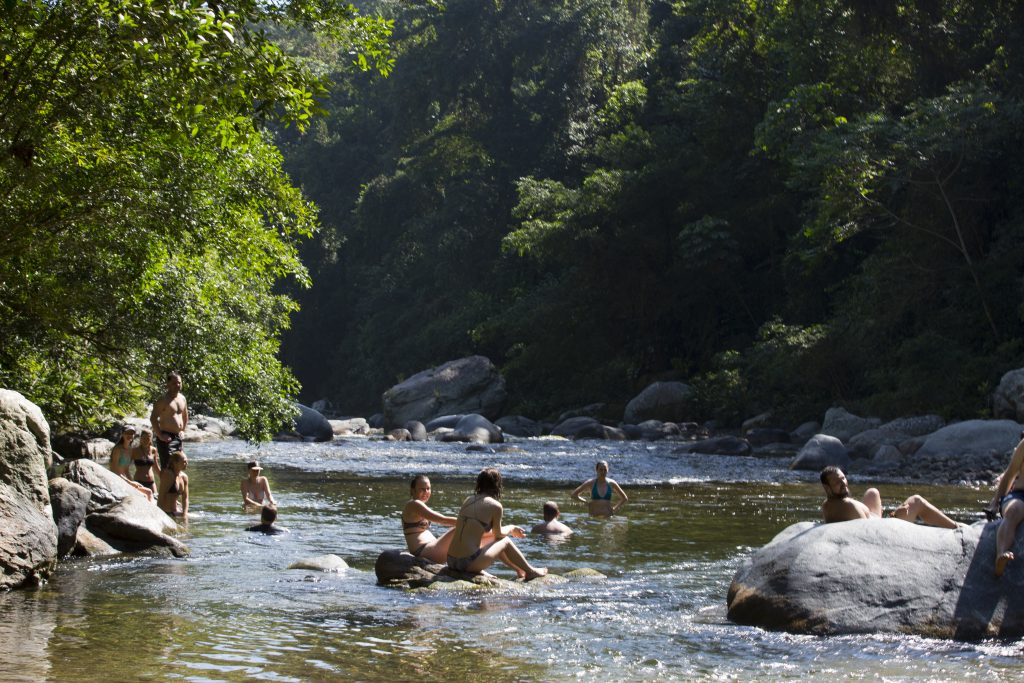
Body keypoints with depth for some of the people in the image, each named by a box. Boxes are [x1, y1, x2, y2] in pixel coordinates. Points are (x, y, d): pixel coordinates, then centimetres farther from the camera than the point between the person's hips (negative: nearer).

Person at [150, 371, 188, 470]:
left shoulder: (182, 398, 12)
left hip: (178, 437, 8)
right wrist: (160, 435, -19)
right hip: (166, 438, -8)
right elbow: (153, 418, -17)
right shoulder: (163, 400, -11)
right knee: (167, 467, -13)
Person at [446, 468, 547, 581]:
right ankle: (530, 572, 35)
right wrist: (511, 529, 30)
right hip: (469, 563, -6)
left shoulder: (468, 500, 11)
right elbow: (498, 534, 6)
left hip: (451, 561, 6)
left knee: (495, 544, 30)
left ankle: (520, 570, 46)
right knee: (505, 542, 18)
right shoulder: (495, 506, -7)